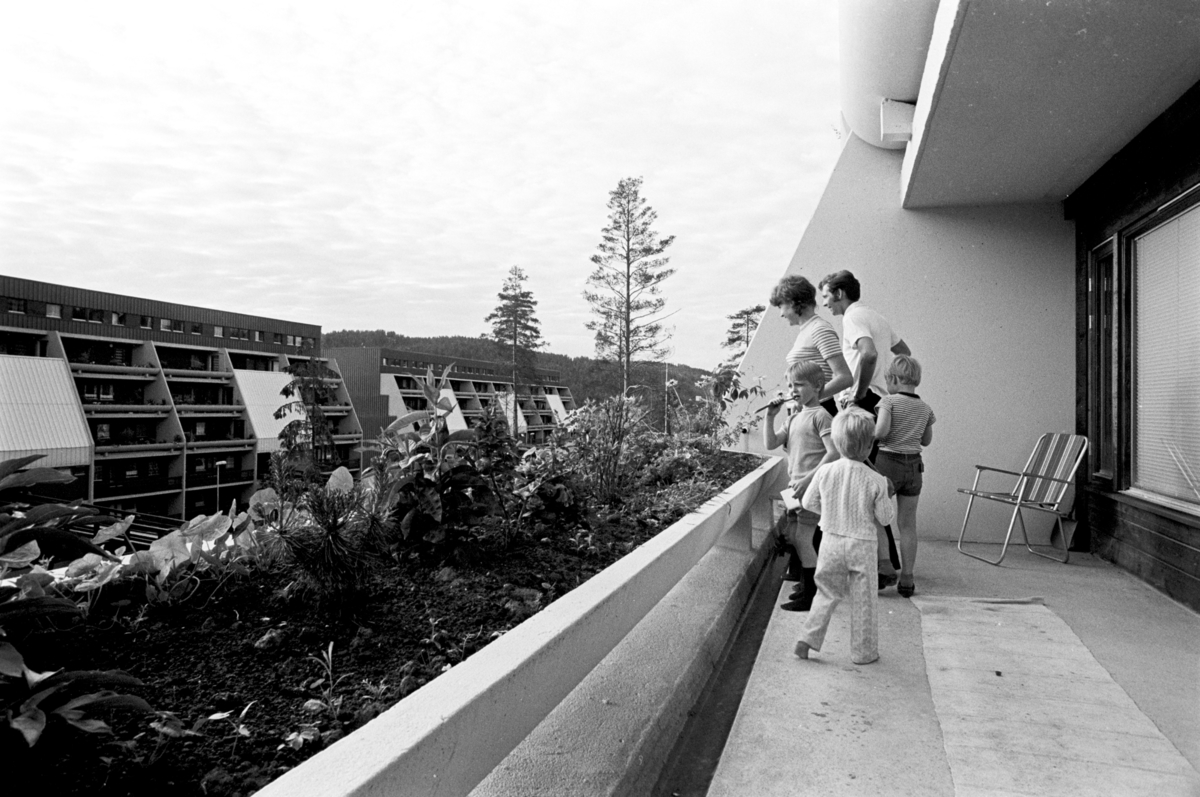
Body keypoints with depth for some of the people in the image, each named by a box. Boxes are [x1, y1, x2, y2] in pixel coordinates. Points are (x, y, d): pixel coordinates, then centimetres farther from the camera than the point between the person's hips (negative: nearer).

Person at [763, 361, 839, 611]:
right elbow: (770, 444, 8)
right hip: (795, 485, 9)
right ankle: (807, 583, 31)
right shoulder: (794, 418, 14)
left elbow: (833, 452, -19)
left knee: (802, 537, -6)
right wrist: (770, 417, -1)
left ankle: (811, 595, 4)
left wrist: (809, 478, -23)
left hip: (812, 486, -9)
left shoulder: (820, 415, -10)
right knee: (792, 535, 15)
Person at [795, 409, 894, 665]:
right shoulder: (875, 481, -16)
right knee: (863, 601, 12)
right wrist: (885, 497, 10)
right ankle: (863, 652, 23)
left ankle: (808, 637, 11)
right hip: (863, 545, -2)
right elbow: (885, 517, -7)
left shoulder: (824, 471, -11)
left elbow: (809, 503, 0)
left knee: (827, 593, 18)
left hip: (831, 541, 2)